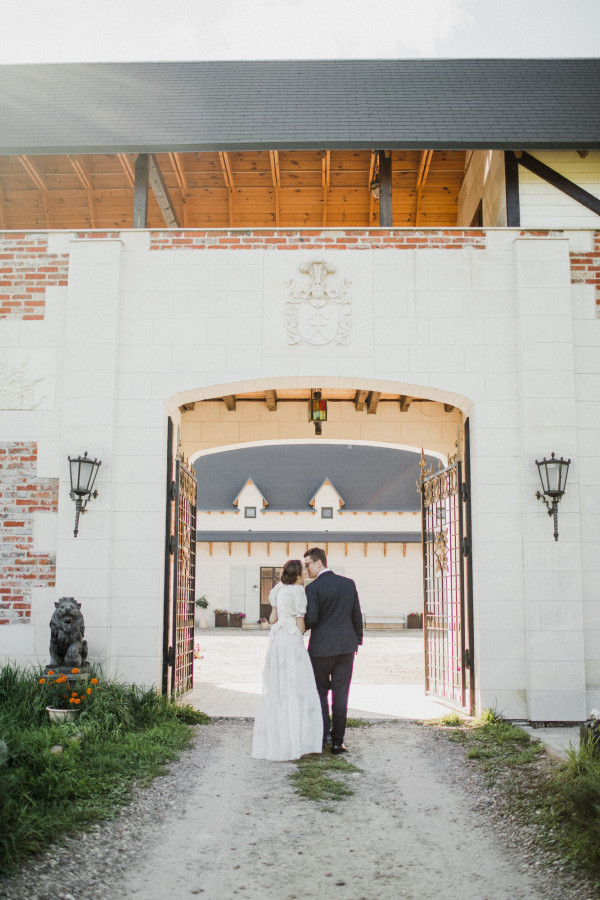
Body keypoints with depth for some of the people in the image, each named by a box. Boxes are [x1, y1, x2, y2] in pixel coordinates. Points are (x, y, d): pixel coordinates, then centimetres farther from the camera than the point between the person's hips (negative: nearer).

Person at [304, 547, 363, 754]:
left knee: (320, 691, 15)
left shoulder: (313, 588, -11)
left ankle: (324, 732, 13)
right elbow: (357, 615, 8)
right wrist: (357, 640, 19)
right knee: (340, 695, 7)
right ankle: (338, 741, 9)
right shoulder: (348, 583, 4)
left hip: (321, 648, -4)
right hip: (346, 646, 4)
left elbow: (311, 619, -17)